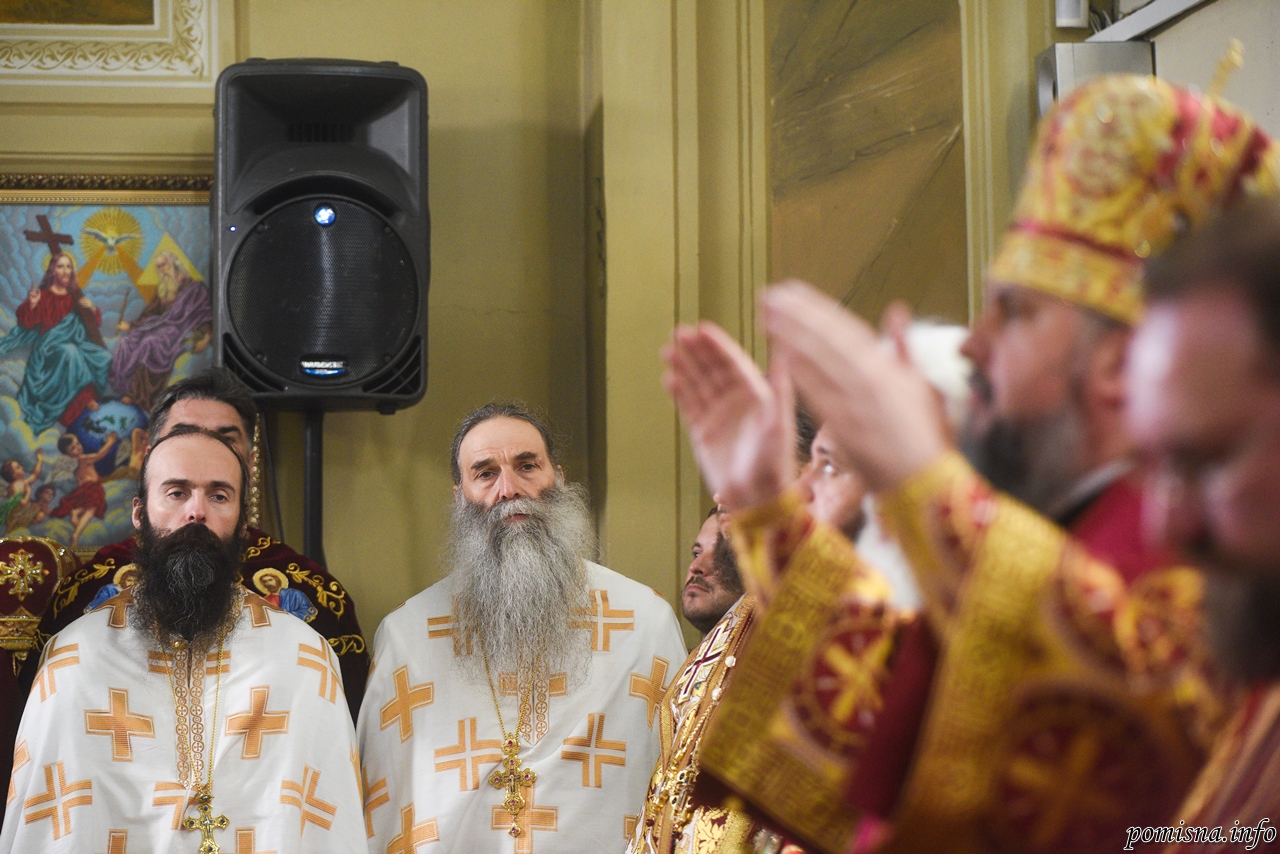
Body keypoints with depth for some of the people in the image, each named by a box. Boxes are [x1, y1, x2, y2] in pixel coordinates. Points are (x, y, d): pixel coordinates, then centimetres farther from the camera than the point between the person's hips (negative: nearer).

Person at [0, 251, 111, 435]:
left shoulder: (75, 296, 15)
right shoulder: (43, 294, 1)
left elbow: (95, 323, 16)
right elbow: (27, 323, -6)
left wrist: (92, 309, -5)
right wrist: (31, 305, -24)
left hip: (76, 342, 5)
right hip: (50, 346, -5)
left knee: (103, 357, -22)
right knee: (70, 353, -38)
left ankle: (90, 395, -11)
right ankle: (80, 400, -29)